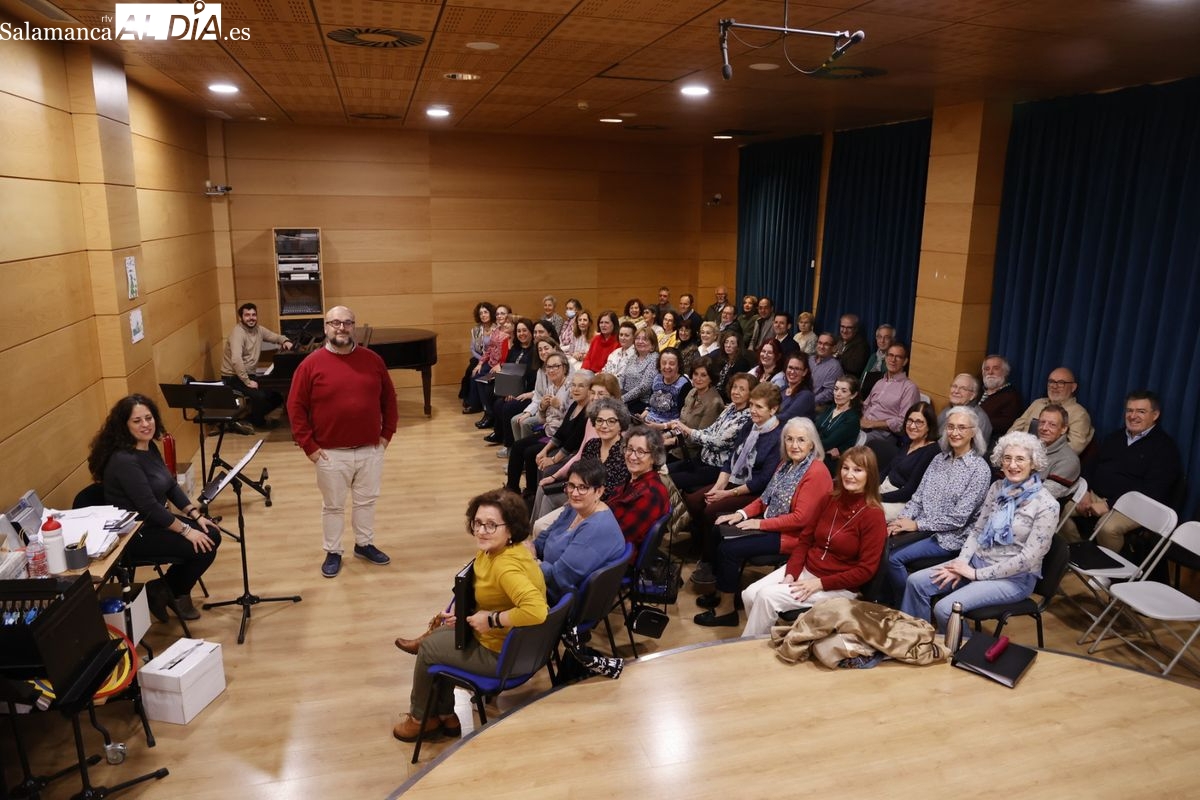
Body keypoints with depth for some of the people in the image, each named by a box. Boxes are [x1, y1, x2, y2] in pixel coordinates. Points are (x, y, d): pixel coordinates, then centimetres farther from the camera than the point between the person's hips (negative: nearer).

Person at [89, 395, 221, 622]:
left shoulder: (150, 447, 3)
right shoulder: (123, 460, -25)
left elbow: (171, 486, 9)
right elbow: (149, 507, -27)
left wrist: (196, 515, 1)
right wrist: (186, 530, -22)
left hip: (154, 520, 9)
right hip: (134, 535, -9)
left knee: (212, 535, 0)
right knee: (204, 549, -15)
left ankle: (170, 588, 15)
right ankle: (171, 591, 10)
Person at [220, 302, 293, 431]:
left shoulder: (258, 329, 4)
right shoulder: (238, 332, -20)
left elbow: (275, 337, 19)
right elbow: (236, 360, -31)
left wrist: (285, 341, -6)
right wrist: (247, 382, -29)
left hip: (248, 374, 9)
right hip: (233, 377, -8)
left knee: (276, 397, 1)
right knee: (260, 396, -29)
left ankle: (254, 418, 16)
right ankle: (257, 421, -1)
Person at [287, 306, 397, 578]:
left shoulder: (372, 360, 1)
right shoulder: (311, 364, -7)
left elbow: (389, 398, 9)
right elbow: (296, 407, -5)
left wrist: (387, 433, 4)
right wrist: (309, 446, -9)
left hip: (371, 450, 3)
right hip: (331, 453, -2)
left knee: (366, 501, 16)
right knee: (333, 506, 11)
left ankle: (364, 544, 35)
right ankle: (333, 553, 27)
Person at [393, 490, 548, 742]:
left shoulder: (507, 567, -33)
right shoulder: (492, 551, -2)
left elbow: (536, 611, -47)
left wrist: (491, 620, -33)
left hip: (504, 654, -9)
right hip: (497, 636, 10)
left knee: (429, 648, 8)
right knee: (440, 634, 25)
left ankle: (420, 717, 36)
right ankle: (445, 715, 36)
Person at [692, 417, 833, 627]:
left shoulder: (816, 473, -21)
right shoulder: (787, 463, 8)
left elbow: (800, 518, -24)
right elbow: (767, 497, 14)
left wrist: (761, 524, -19)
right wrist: (742, 514, -1)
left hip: (792, 535, -9)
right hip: (771, 523, 9)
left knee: (728, 548, -17)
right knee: (719, 531, -1)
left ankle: (727, 609, -2)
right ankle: (722, 591, 11)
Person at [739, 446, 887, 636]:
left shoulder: (873, 515, -14)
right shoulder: (830, 499, 4)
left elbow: (865, 570, -15)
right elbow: (805, 539, 8)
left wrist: (820, 583, -19)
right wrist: (790, 573, -6)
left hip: (839, 587, -6)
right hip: (805, 569, 6)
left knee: (767, 597, -22)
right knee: (749, 595, -12)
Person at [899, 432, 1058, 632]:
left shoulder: (1045, 505, -15)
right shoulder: (997, 488, 4)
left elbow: (1029, 558, -18)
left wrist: (977, 574, -15)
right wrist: (961, 563, -8)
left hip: (1014, 578, -6)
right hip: (979, 561, 7)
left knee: (945, 608, -26)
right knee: (916, 582, -10)